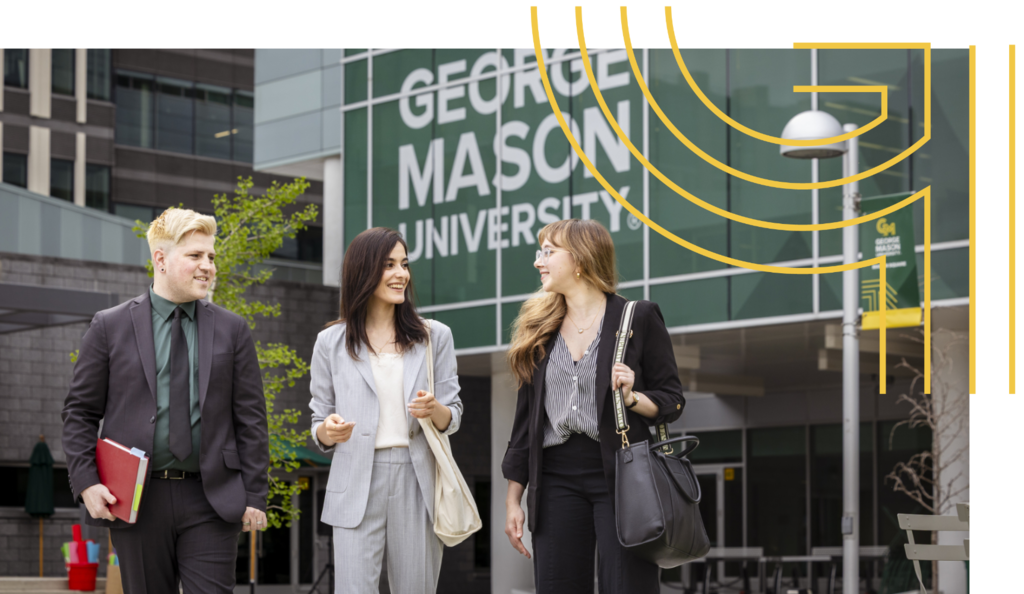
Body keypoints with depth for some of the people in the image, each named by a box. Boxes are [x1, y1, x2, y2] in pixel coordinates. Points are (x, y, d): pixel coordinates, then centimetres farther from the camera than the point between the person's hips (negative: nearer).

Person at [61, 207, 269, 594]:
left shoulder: (232, 330, 7)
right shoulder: (110, 326, 4)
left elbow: (251, 420, 7)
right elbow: (79, 412, 6)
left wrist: (254, 496, 1)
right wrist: (86, 483, -7)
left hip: (211, 501, 0)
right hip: (134, 501, 0)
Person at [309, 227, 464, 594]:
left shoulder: (435, 337, 10)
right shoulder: (331, 343, 7)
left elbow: (453, 418, 9)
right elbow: (319, 423, 11)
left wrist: (434, 410, -14)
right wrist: (327, 431, -13)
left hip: (418, 480, 1)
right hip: (356, 484, -1)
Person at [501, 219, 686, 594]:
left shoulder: (638, 318, 2)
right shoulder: (539, 329, 14)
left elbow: (672, 401, 3)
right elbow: (525, 419, 15)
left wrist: (631, 398, -18)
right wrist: (513, 498, 11)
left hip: (620, 474, -4)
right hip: (556, 480, 4)